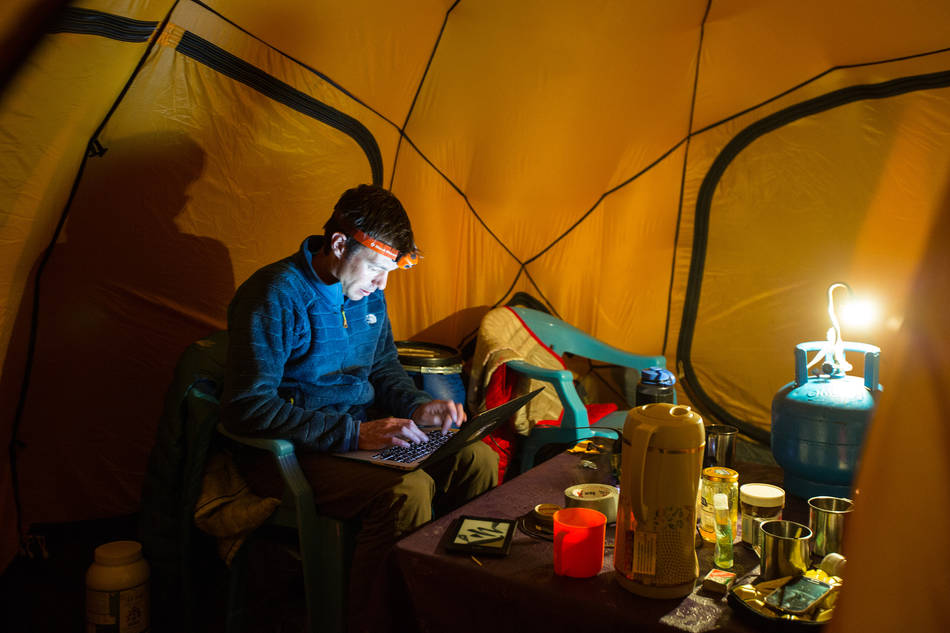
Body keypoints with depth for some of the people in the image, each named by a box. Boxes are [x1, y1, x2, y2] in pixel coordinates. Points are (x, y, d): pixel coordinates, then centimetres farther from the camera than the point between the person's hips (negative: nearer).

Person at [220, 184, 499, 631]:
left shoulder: (367, 292, 7)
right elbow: (247, 409, -24)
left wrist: (416, 406, -1)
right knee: (407, 489, -31)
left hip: (361, 433, 8)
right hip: (290, 453, -8)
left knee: (478, 459, -8)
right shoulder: (275, 296, -18)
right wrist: (354, 433, -28)